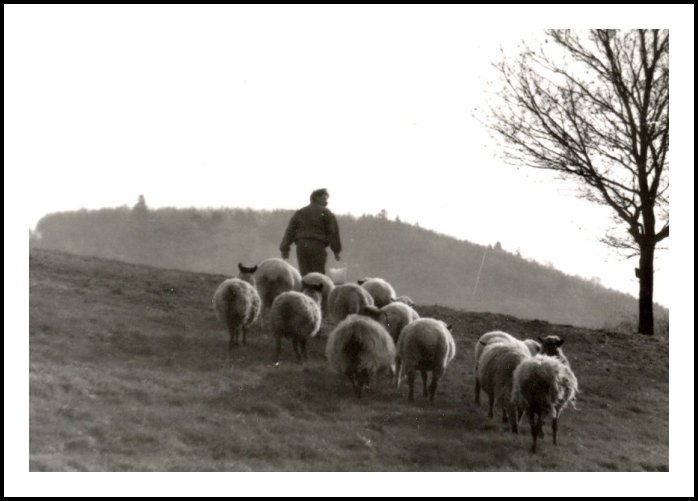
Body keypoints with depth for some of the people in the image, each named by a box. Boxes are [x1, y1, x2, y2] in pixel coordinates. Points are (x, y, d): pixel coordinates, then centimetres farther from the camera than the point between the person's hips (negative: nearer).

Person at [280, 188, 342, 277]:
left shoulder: (299, 213, 18)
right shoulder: (326, 213, 5)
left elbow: (290, 231, 12)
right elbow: (333, 232, -1)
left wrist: (284, 249, 10)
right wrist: (336, 250, 2)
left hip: (301, 246, 4)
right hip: (317, 246, -4)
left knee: (305, 276, 5)